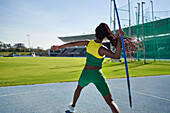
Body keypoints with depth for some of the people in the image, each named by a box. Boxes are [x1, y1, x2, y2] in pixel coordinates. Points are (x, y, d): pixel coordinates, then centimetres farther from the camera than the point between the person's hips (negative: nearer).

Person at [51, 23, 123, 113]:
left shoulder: (88, 43, -6)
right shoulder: (101, 49, -19)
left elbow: (72, 44, 1)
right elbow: (116, 56, -28)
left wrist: (59, 47, 13)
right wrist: (118, 40, -28)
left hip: (86, 73, 5)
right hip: (97, 75, -4)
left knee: (79, 88, 36)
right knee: (110, 101, 2)